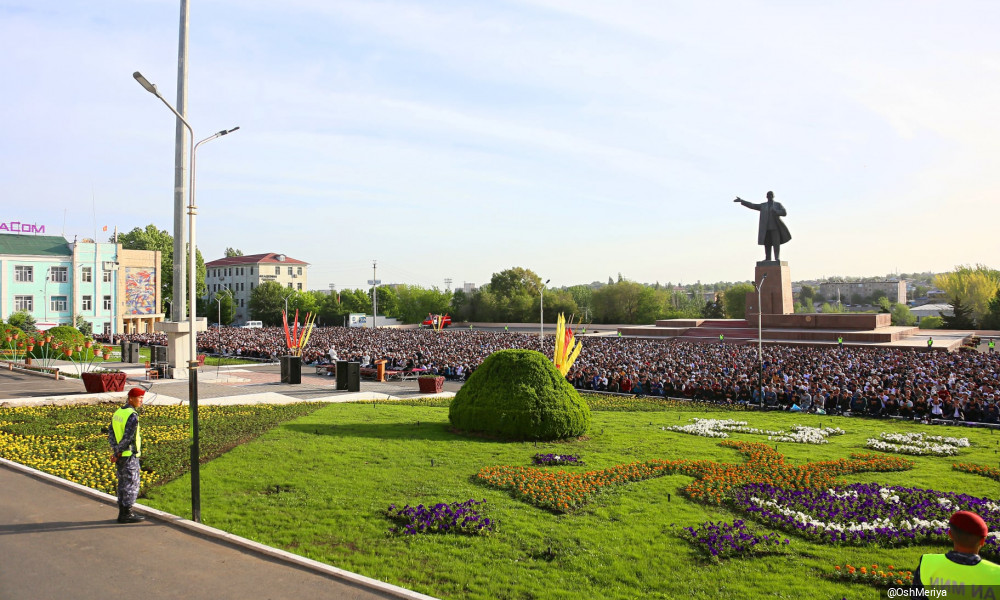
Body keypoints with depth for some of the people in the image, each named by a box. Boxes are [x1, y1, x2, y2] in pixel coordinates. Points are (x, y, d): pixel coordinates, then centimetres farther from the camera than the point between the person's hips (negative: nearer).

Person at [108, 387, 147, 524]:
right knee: (132, 484, -1)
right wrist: (117, 454, -11)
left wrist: (115, 450, 3)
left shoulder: (117, 412, 10)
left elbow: (111, 433, 10)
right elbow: (128, 437, -21)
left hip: (119, 455, 9)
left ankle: (122, 513, 21)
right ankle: (127, 514, 4)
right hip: (129, 456, -9)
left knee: (123, 483, 15)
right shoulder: (132, 415, -18)